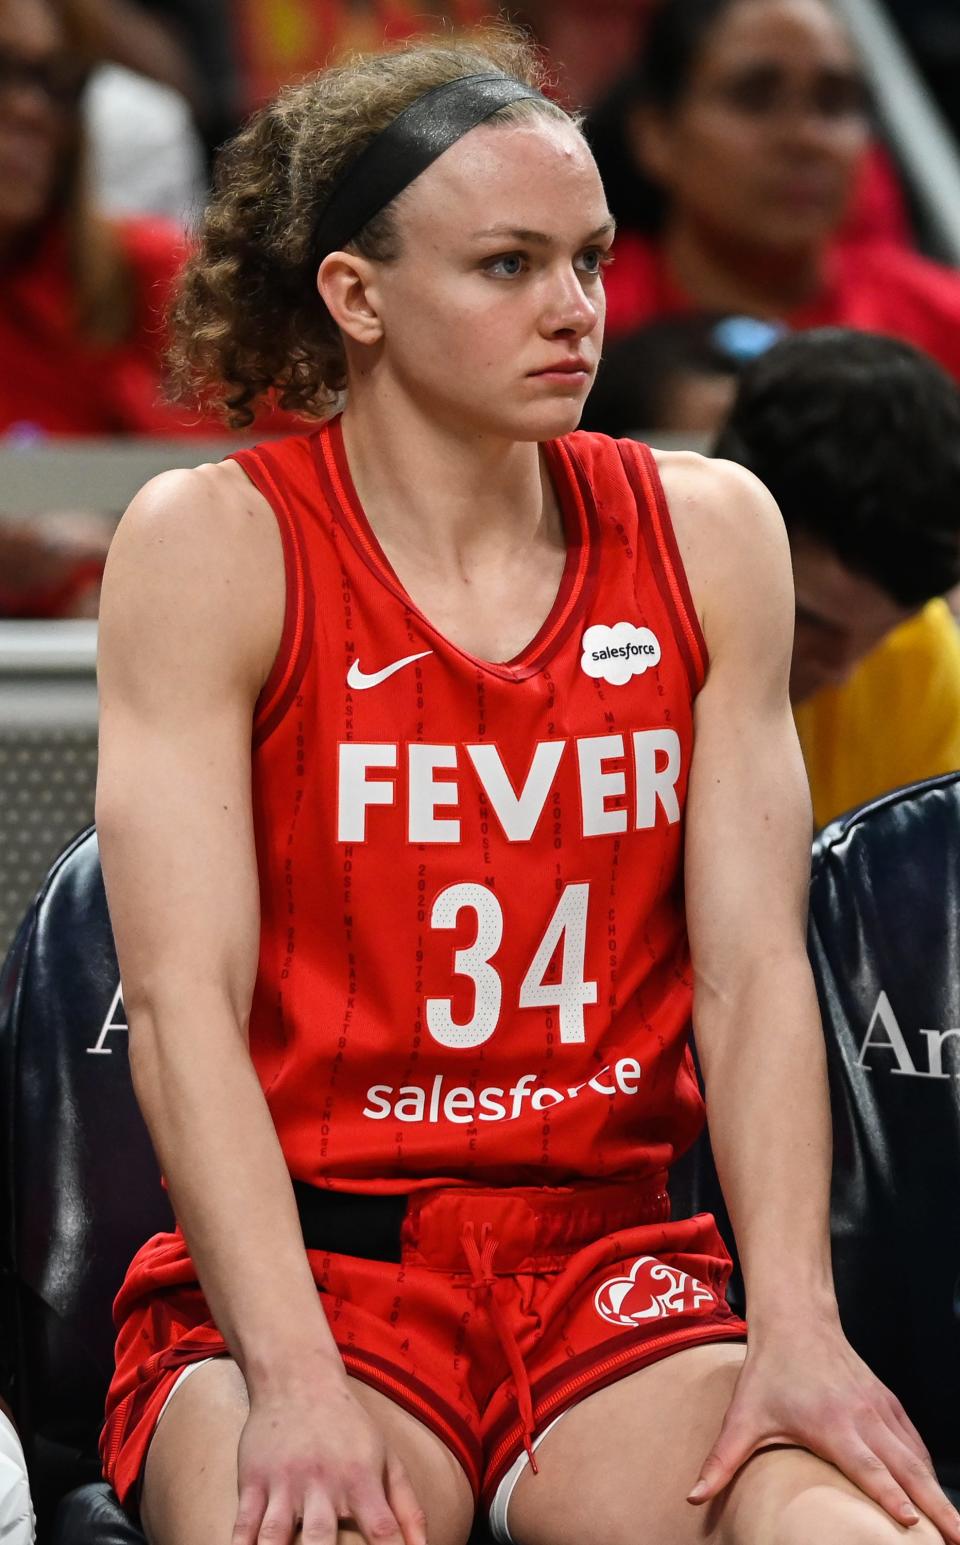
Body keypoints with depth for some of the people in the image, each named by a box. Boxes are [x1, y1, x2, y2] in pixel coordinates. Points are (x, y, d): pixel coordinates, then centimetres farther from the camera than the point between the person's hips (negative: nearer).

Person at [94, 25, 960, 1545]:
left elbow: (753, 973, 3)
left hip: (617, 1269, 3)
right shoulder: (210, 547, -2)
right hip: (302, 1262, -3)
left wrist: (796, 1334, -12)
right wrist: (298, 1384, -22)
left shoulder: (705, 533, 8)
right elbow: (184, 996, -9)